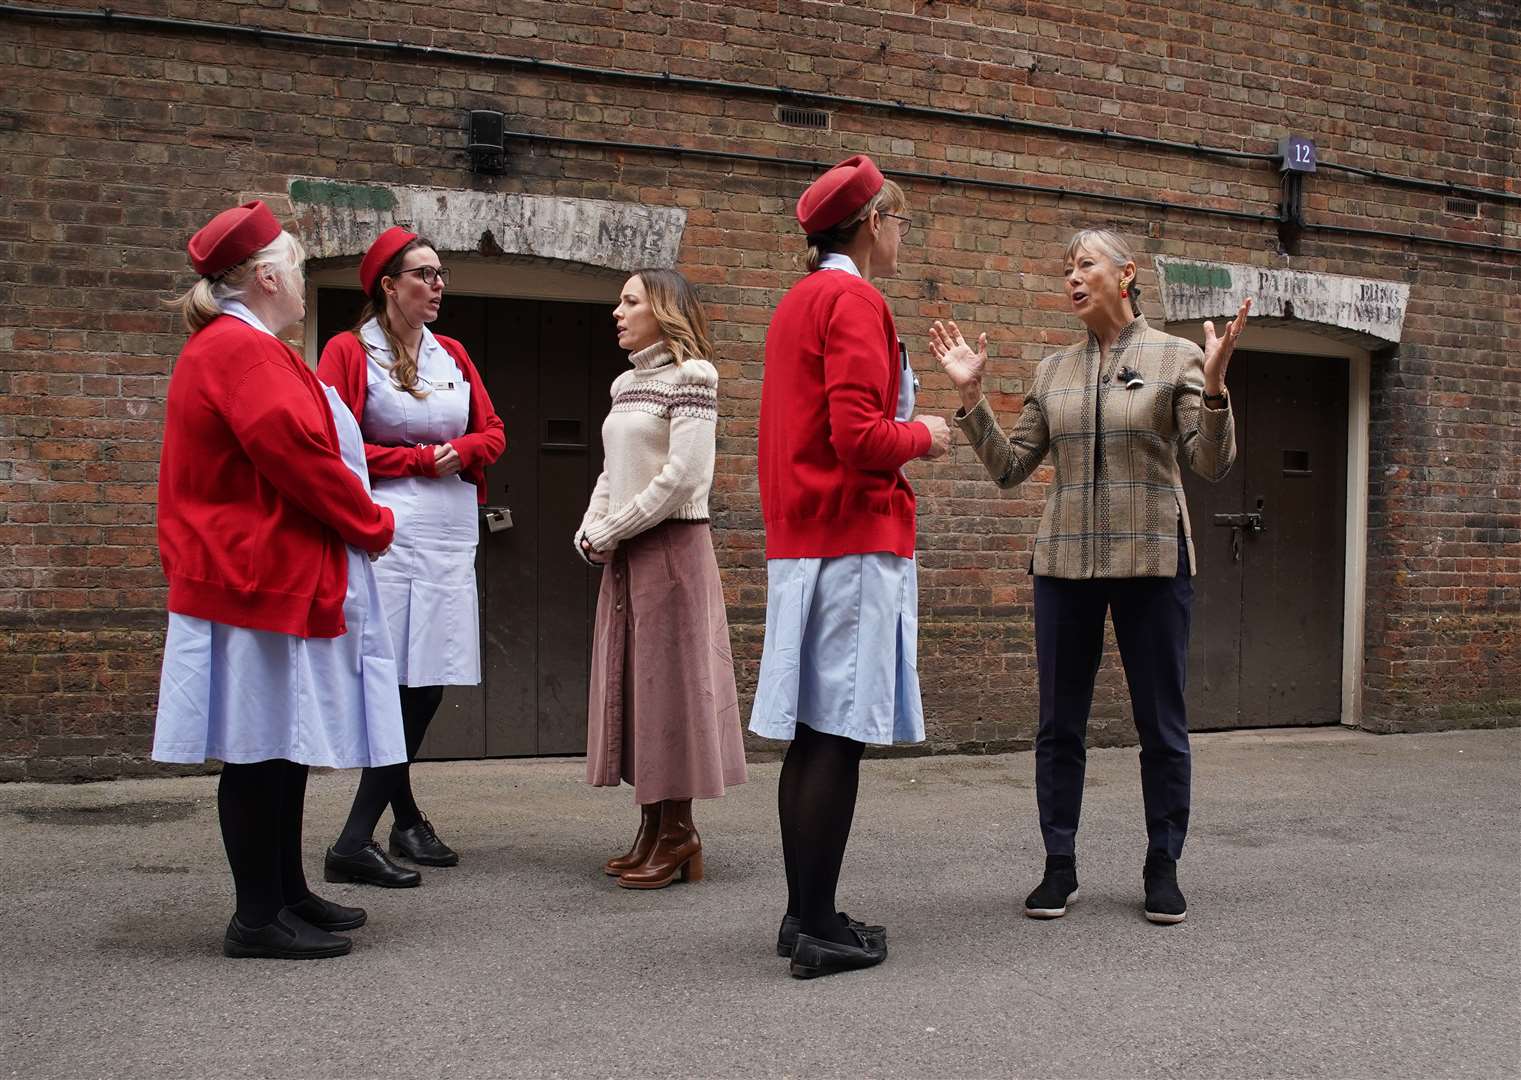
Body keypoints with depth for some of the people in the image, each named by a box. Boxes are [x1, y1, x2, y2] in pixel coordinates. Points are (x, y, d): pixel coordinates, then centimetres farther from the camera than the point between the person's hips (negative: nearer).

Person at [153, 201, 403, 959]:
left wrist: (359, 523, 12)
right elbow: (298, 455, -22)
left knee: (285, 742, 14)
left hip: (275, 577, 11)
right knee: (262, 746, -5)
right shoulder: (242, 349, -15)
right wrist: (372, 526, -9)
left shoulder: (229, 347, 20)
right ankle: (258, 917, 2)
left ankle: (286, 892, 22)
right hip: (266, 581, -11)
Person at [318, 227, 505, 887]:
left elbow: (493, 433, 16)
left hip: (452, 535, 6)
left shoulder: (453, 355, 17)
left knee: (427, 683, 3)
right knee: (398, 683, -9)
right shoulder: (349, 351, 0)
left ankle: (358, 837, 12)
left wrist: (461, 452, -5)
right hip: (389, 530, -6)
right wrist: (421, 459, -9)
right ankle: (407, 820, 3)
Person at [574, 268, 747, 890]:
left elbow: (683, 474, -17)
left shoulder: (690, 375, -8)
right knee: (634, 683, 9)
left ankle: (678, 837, 3)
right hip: (623, 556, 8)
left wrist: (609, 532, -13)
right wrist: (590, 531, 0)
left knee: (668, 678, -5)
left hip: (670, 547, -8)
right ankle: (652, 830, 17)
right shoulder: (625, 383, 16)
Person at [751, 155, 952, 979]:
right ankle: (818, 929, -1)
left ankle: (804, 914, 17)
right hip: (854, 541, -9)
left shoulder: (797, 302, 19)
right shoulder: (855, 301, -10)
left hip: (798, 540, 9)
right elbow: (861, 438, -20)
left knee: (810, 735, 11)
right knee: (838, 736, -6)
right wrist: (922, 437, -3)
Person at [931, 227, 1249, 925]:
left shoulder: (1177, 358, 0)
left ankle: (1162, 867, 18)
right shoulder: (1053, 371, 10)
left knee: (1161, 724, 5)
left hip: (1152, 559, -3)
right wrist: (971, 396, -1)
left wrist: (1213, 387, -22)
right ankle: (1059, 866, 17)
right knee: (1060, 723, 6)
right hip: (1066, 560, 3)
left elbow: (1212, 465, -6)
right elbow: (1009, 468, 8)